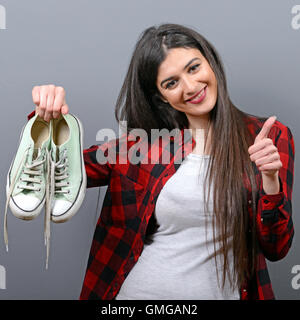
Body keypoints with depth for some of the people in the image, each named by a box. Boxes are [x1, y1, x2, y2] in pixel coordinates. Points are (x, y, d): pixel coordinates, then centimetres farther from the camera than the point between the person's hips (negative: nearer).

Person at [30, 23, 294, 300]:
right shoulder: (144, 142, -5)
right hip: (137, 290, 1)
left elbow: (276, 248, -6)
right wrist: (47, 120, -23)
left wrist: (270, 181, -22)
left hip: (220, 291, 0)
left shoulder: (270, 138, -7)